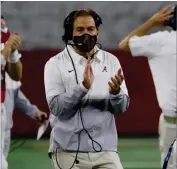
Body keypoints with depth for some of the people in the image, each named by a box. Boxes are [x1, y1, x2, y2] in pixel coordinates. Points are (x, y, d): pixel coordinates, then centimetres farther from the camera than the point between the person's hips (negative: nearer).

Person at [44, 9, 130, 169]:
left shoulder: (111, 61, 7)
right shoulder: (56, 64, -3)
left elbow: (122, 106, 4)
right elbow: (56, 106, -12)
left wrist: (116, 92, -19)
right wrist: (83, 87, -26)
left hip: (105, 149, 3)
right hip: (68, 151, -2)